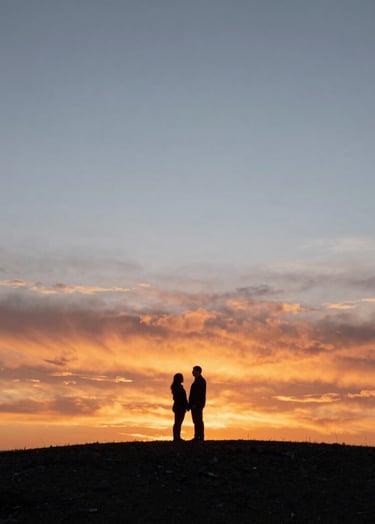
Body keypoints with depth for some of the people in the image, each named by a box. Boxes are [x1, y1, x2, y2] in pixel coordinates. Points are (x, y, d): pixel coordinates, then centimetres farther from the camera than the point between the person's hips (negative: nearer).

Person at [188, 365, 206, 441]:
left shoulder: (201, 381, -11)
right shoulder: (197, 381, 20)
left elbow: (200, 394, -19)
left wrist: (195, 404, -23)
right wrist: (190, 404, 17)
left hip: (197, 404, -10)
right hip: (195, 404, 10)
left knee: (198, 420, -10)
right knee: (196, 421, 8)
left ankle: (201, 437, -9)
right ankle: (197, 437, 9)